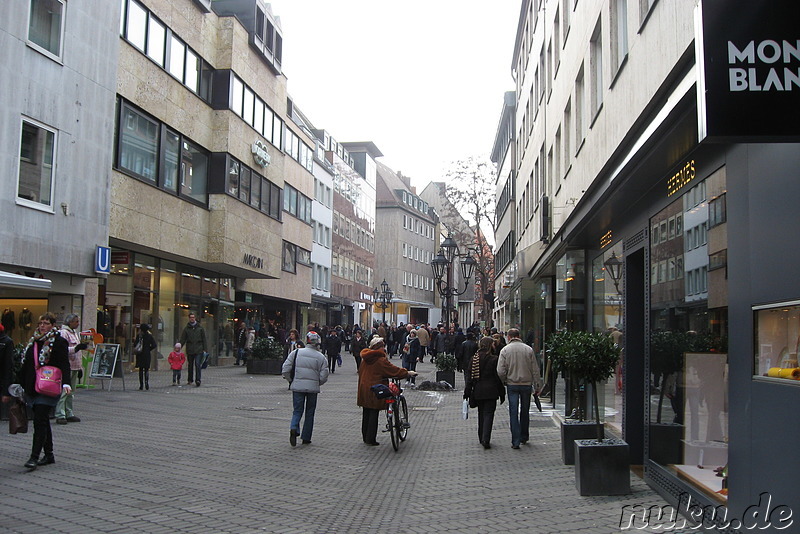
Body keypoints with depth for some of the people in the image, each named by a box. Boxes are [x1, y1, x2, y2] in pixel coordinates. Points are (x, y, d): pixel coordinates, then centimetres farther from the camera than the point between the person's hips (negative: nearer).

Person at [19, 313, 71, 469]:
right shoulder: (33, 342, 14)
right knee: (42, 422, 12)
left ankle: (34, 457, -10)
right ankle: (49, 455, 20)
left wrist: (66, 383, -25)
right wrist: (21, 384, 15)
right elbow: (25, 365, 18)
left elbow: (64, 364, -12)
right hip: (32, 389, 7)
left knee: (40, 421, -11)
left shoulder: (59, 342, -5)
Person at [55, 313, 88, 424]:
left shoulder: (76, 333, 20)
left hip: (75, 367, 9)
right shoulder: (63, 333, -9)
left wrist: (80, 368, 24)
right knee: (63, 391, -9)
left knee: (71, 392, 13)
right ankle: (60, 415, -7)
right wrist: (76, 348, -31)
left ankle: (69, 414, 19)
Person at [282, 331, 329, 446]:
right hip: (313, 388, 0)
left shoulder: (296, 353, -1)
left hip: (297, 387, 0)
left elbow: (285, 370, -1)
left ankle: (294, 428, -18)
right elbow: (324, 377, -3)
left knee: (297, 410, 10)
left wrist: (292, 381, 15)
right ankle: (306, 438, 15)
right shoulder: (321, 357, -3)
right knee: (310, 412, 12)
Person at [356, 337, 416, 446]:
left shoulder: (365, 358, 8)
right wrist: (408, 373, -1)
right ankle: (371, 439, 2)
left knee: (366, 413, 15)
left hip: (363, 388, 8)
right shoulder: (381, 360, -16)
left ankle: (365, 437, 23)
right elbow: (393, 370, -12)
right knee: (374, 413, 0)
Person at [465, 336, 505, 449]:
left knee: (481, 414, 17)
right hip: (490, 391, -4)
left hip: (478, 391, 4)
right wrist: (502, 394, 2)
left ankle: (482, 438, 24)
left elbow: (469, 376, 2)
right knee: (488, 414, -2)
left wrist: (467, 393, 7)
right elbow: (498, 377, -5)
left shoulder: (473, 359, 1)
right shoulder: (494, 359, -9)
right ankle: (486, 439, -14)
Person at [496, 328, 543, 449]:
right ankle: (524, 437, 29)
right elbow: (535, 370, 0)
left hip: (512, 385, -2)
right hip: (526, 384, 2)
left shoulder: (505, 350, -6)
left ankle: (516, 441, -3)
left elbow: (500, 371, -10)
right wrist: (537, 386, 7)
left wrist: (504, 381, 9)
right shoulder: (528, 349, -1)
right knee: (525, 412, 16)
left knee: (513, 413, 1)